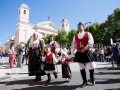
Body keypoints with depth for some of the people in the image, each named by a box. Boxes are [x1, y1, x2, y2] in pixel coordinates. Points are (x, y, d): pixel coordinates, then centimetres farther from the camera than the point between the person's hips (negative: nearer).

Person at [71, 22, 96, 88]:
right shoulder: (75, 36, 11)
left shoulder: (88, 34, 1)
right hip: (79, 53, 3)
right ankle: (85, 81, 22)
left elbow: (91, 42, -10)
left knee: (91, 66, 3)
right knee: (81, 68, 7)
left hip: (86, 52, -3)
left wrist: (85, 48, -19)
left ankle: (92, 78, 30)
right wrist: (72, 53, 2)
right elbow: (73, 45, 10)